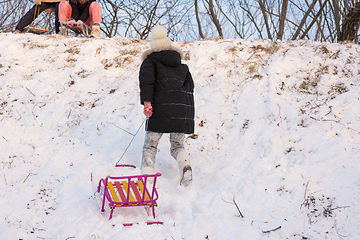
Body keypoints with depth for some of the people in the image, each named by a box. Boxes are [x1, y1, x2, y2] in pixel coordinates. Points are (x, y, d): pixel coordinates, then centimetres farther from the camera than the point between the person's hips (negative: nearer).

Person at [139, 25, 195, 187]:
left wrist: (146, 101, -15)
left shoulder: (150, 61, 10)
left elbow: (146, 80, -8)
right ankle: (185, 164, -15)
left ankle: (147, 174, -8)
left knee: (150, 144, 7)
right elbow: (189, 85, 18)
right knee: (177, 145, 14)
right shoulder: (182, 65, 24)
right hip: (184, 108, 4)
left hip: (161, 107, -4)